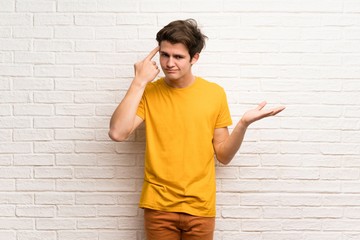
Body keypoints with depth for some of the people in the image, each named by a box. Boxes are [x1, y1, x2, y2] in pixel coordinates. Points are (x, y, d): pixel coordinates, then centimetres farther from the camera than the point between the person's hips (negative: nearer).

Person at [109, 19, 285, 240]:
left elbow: (223, 155, 2)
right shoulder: (149, 92, -2)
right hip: (159, 205, 0)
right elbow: (117, 133, -17)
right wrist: (139, 82, -15)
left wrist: (244, 124, -14)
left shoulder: (215, 93, -1)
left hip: (200, 207, 0)